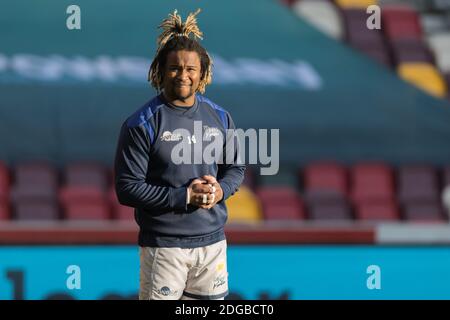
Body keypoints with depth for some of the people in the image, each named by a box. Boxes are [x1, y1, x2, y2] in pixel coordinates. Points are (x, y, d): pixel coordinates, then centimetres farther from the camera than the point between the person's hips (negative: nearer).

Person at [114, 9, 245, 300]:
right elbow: (127, 188, -11)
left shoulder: (219, 118, 8)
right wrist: (184, 197, -18)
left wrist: (221, 189, -6)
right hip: (163, 245, -5)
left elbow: (236, 169, 18)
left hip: (212, 242, 5)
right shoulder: (142, 124, -8)